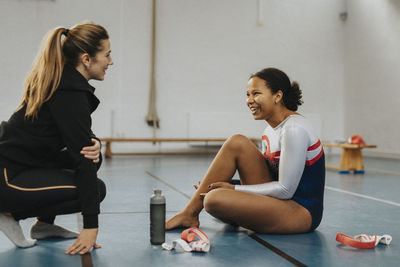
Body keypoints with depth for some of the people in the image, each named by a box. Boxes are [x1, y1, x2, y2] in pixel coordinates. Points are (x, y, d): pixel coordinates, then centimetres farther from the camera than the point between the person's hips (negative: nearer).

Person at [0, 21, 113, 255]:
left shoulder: (59, 80, 7)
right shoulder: (70, 93, -22)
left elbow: (80, 136, 13)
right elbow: (82, 159, -22)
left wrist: (94, 143, -13)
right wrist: (91, 226, -19)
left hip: (22, 162, 10)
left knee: (93, 155, 12)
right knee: (96, 189, -7)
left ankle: (44, 224, 17)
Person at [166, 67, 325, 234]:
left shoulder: (294, 129, -19)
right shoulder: (271, 129, 10)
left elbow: (285, 190, -20)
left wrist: (235, 189, -14)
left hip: (302, 212, -9)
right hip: (278, 202, 9)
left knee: (214, 199, -28)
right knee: (236, 143, -4)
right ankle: (189, 214, -1)